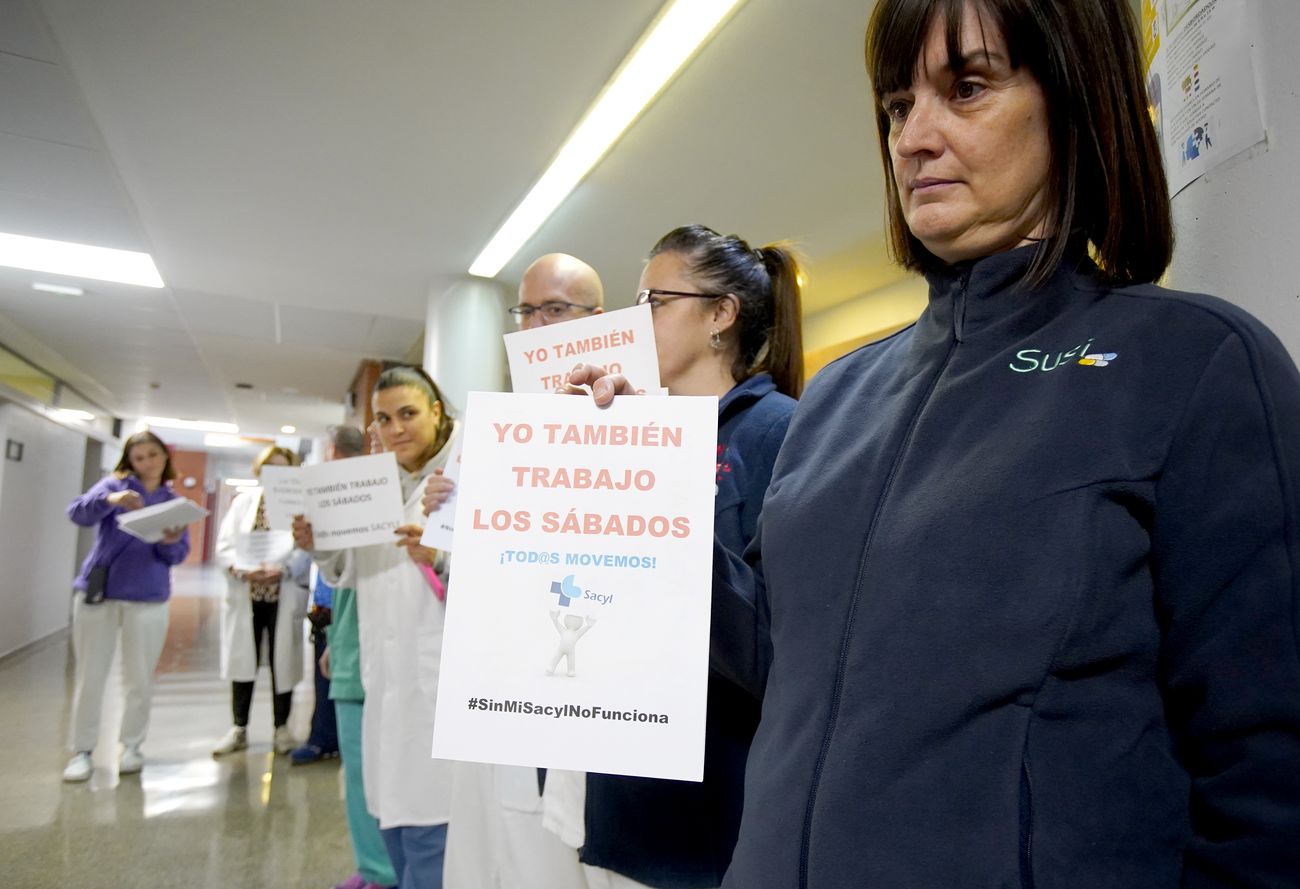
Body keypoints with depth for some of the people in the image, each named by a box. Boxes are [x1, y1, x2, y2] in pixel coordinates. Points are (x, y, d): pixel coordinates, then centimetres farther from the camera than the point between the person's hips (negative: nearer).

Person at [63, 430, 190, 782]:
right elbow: (78, 512, -17)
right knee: (90, 676, 5)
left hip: (148, 599, 2)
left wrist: (171, 543, -22)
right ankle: (82, 751, 16)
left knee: (139, 679, 8)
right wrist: (109, 499, -36)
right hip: (97, 593, -1)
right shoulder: (115, 484, 1)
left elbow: (179, 555, 1)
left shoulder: (174, 502, 7)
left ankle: (131, 746, 21)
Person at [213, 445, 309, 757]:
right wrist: (242, 570, -17)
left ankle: (281, 728, 20)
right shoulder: (242, 501, 9)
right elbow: (224, 546, 1)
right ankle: (239, 729, 23)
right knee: (243, 660, 9)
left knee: (281, 662, 6)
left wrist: (282, 571, -26)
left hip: (284, 598, -3)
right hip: (245, 597, 3)